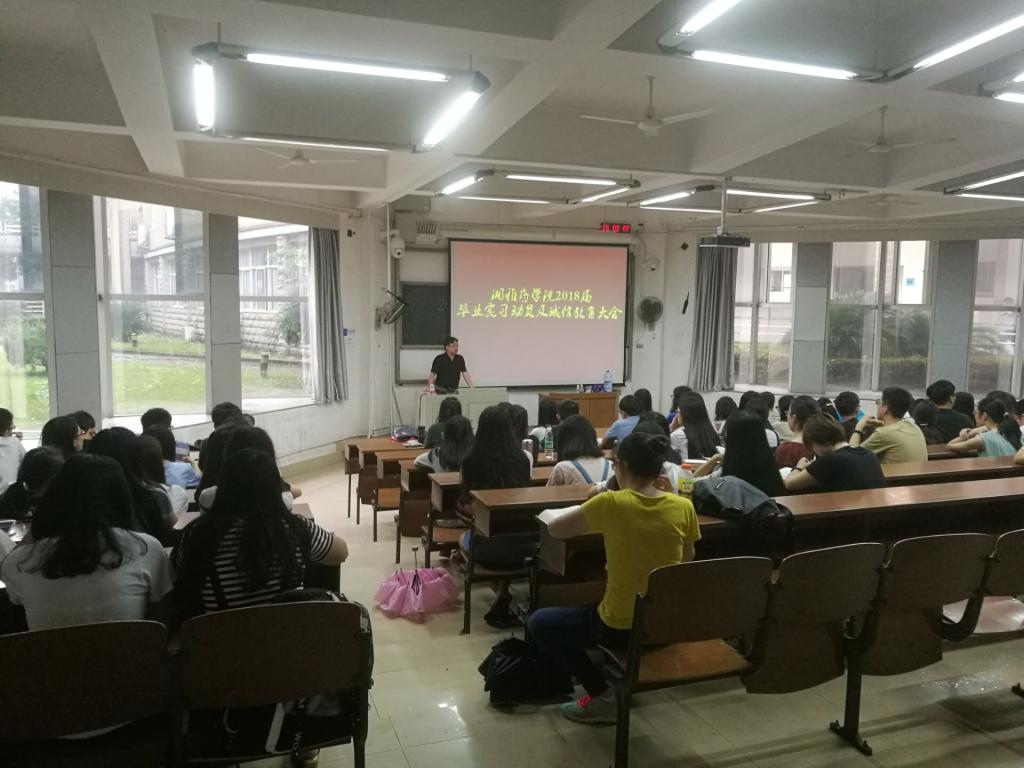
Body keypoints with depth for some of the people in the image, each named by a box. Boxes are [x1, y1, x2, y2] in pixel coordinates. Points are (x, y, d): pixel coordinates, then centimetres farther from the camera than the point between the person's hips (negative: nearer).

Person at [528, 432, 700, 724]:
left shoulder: (611, 503, -20)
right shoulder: (683, 506, -8)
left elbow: (554, 528, -7)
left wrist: (588, 508, 13)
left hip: (621, 627, -6)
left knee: (539, 623, 17)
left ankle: (603, 697, 11)